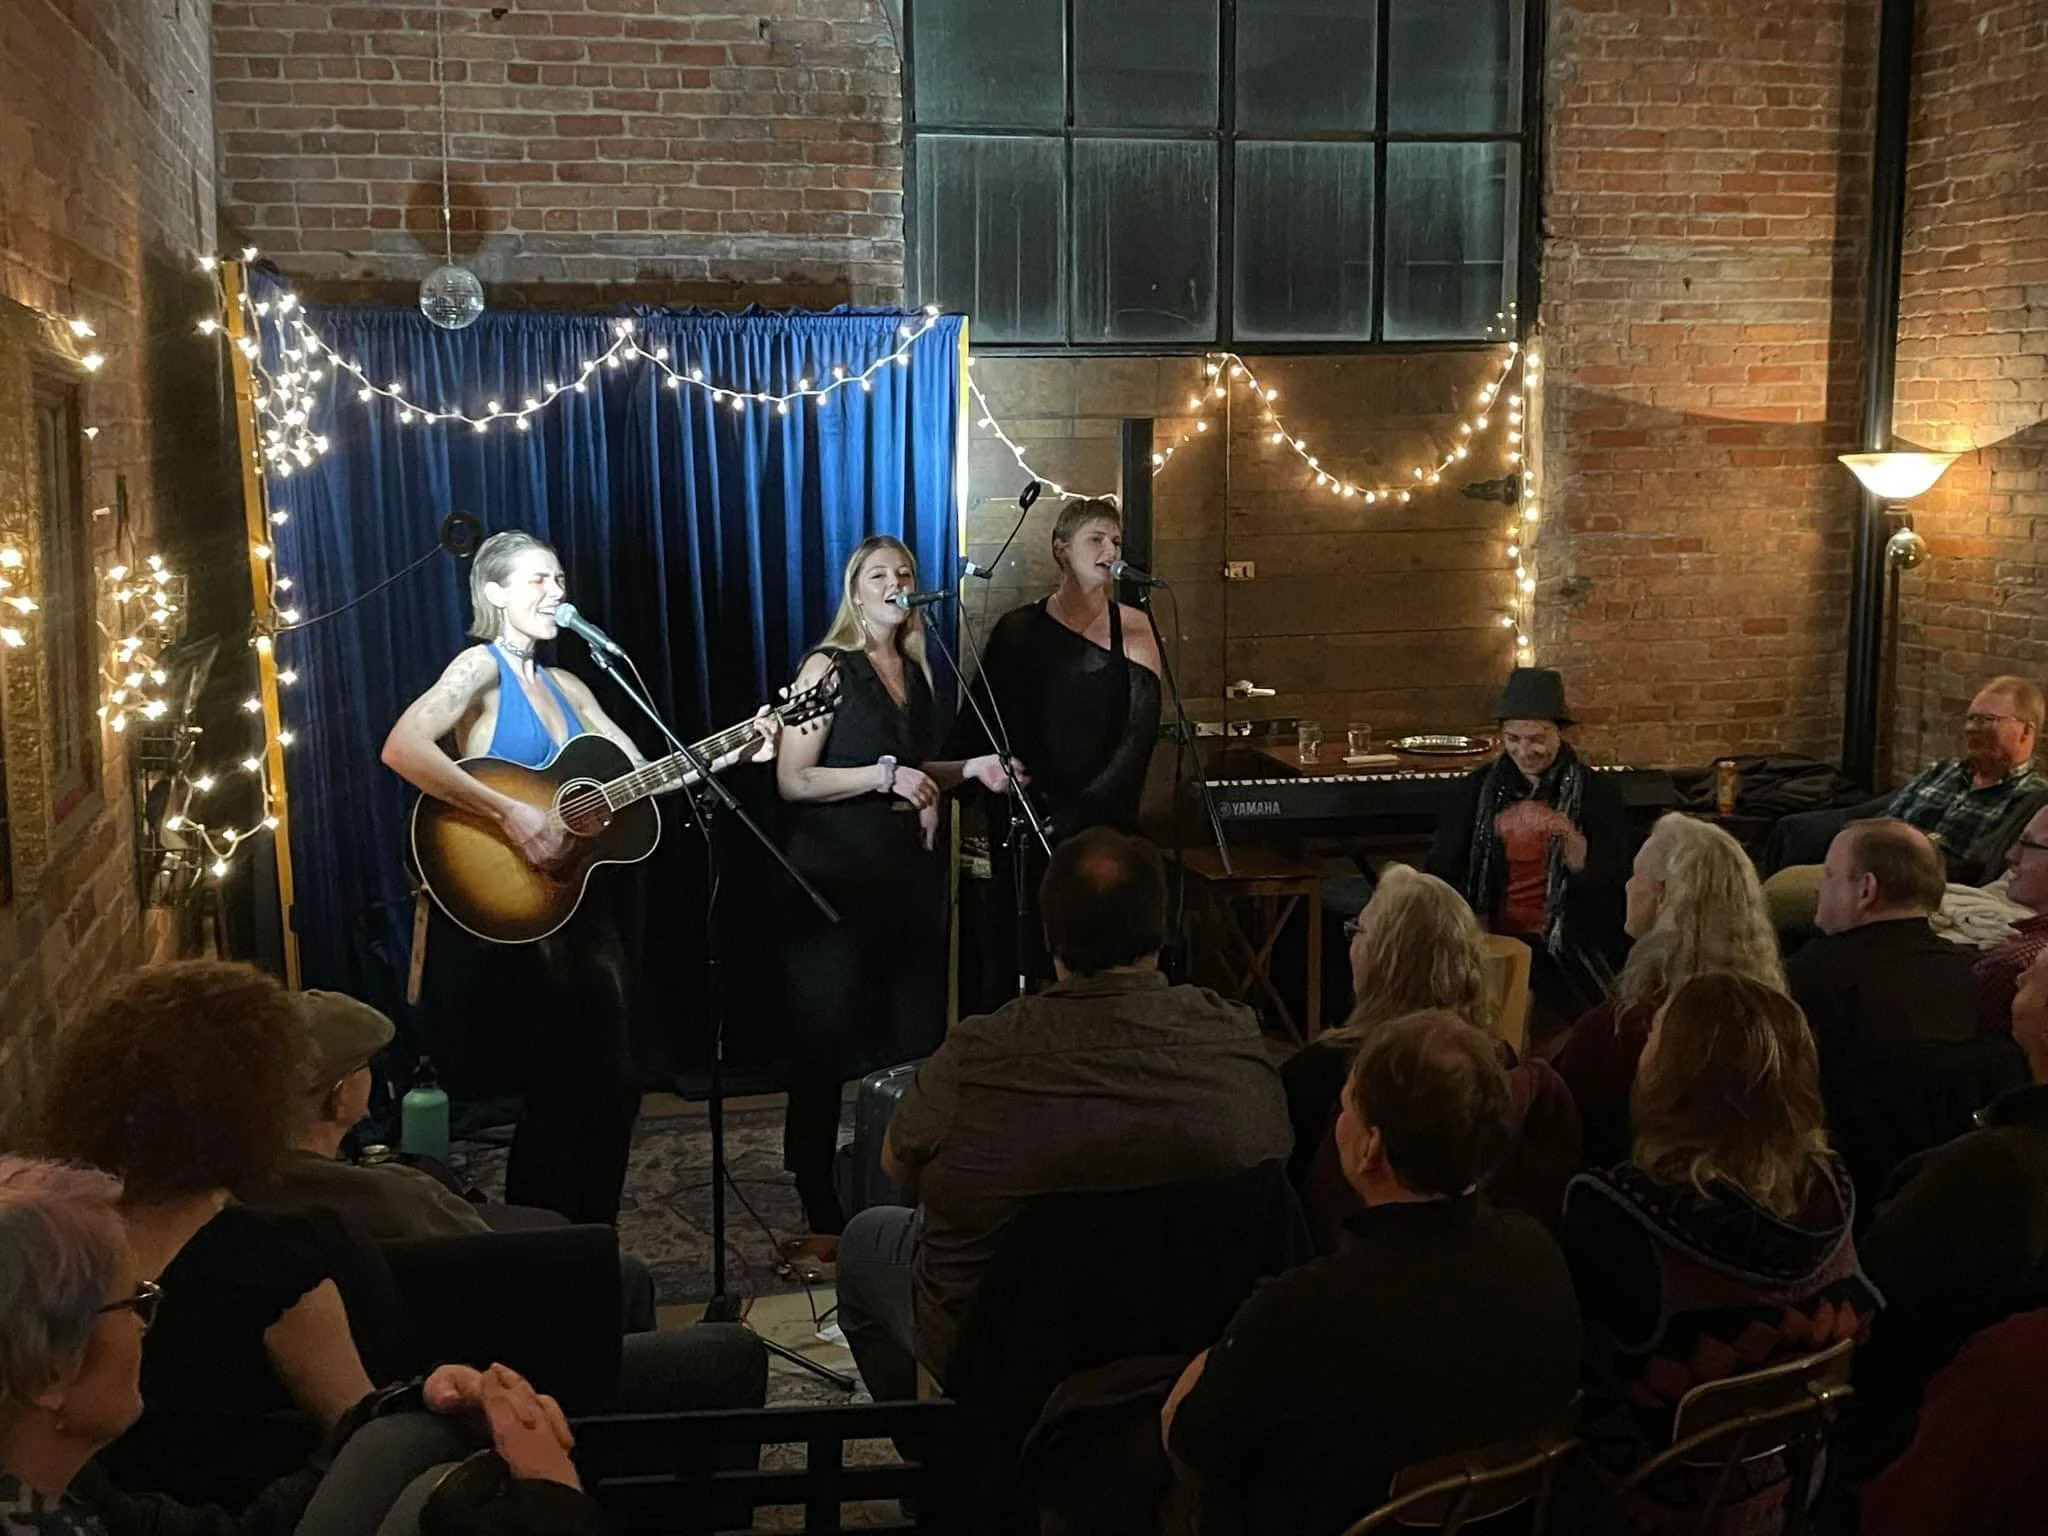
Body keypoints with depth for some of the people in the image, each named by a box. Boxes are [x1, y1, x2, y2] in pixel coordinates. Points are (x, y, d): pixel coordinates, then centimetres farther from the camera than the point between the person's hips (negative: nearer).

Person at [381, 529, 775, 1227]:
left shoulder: (568, 688, 14)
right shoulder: (480, 668, -9)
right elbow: (401, 749, -27)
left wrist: (730, 755, 3)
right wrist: (511, 814, -30)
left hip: (584, 900, 8)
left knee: (615, 1086, 11)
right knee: (556, 1095, -3)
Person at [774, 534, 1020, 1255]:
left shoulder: (915, 671, 15)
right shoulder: (829, 667, -4)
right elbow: (792, 780, -12)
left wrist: (971, 769, 12)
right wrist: (884, 774, -18)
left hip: (908, 876, 6)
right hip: (837, 882, -6)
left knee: (914, 1044, 5)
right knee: (826, 1049, -1)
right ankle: (822, 1217, 6)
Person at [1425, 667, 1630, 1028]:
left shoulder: (1596, 793, 3)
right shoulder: (1480, 786, 11)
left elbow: (1610, 889, -5)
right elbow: (1441, 869, 9)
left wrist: (1570, 838, -21)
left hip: (1563, 950, -2)